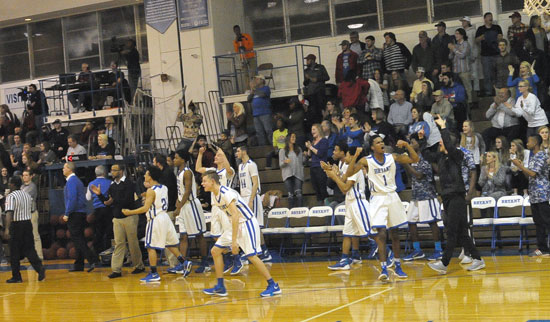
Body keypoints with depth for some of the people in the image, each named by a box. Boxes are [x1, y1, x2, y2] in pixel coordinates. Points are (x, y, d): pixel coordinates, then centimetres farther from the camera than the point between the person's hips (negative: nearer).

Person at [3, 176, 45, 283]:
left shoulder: (11, 196, -13)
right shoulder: (27, 195, 9)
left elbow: (9, 213, -23)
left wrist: (7, 228, -28)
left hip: (16, 225, -6)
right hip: (28, 223, 6)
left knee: (14, 252, 4)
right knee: (29, 249, 9)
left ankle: (16, 276, 7)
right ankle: (39, 267, -12)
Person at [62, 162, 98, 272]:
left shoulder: (71, 181, -13)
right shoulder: (76, 180, 18)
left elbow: (72, 198, -21)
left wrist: (67, 214, -18)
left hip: (74, 214, -10)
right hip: (81, 213, 10)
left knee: (77, 239, -9)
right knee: (79, 239, 11)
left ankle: (93, 260, -17)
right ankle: (78, 265, 15)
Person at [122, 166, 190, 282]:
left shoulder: (151, 191, -14)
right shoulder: (164, 188, 8)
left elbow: (145, 208, -19)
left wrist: (129, 212, -13)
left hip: (156, 220, -8)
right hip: (165, 217, 8)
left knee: (151, 247, -3)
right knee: (170, 244, 19)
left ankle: (154, 274, -4)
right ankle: (184, 263, 17)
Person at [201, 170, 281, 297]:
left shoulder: (226, 193, -23)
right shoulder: (215, 196, 6)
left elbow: (235, 216, -29)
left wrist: (234, 241, -32)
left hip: (247, 223, -10)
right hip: (236, 225, 10)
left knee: (251, 256, -15)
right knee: (215, 251, 5)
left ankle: (273, 286, -5)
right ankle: (220, 287, 10)